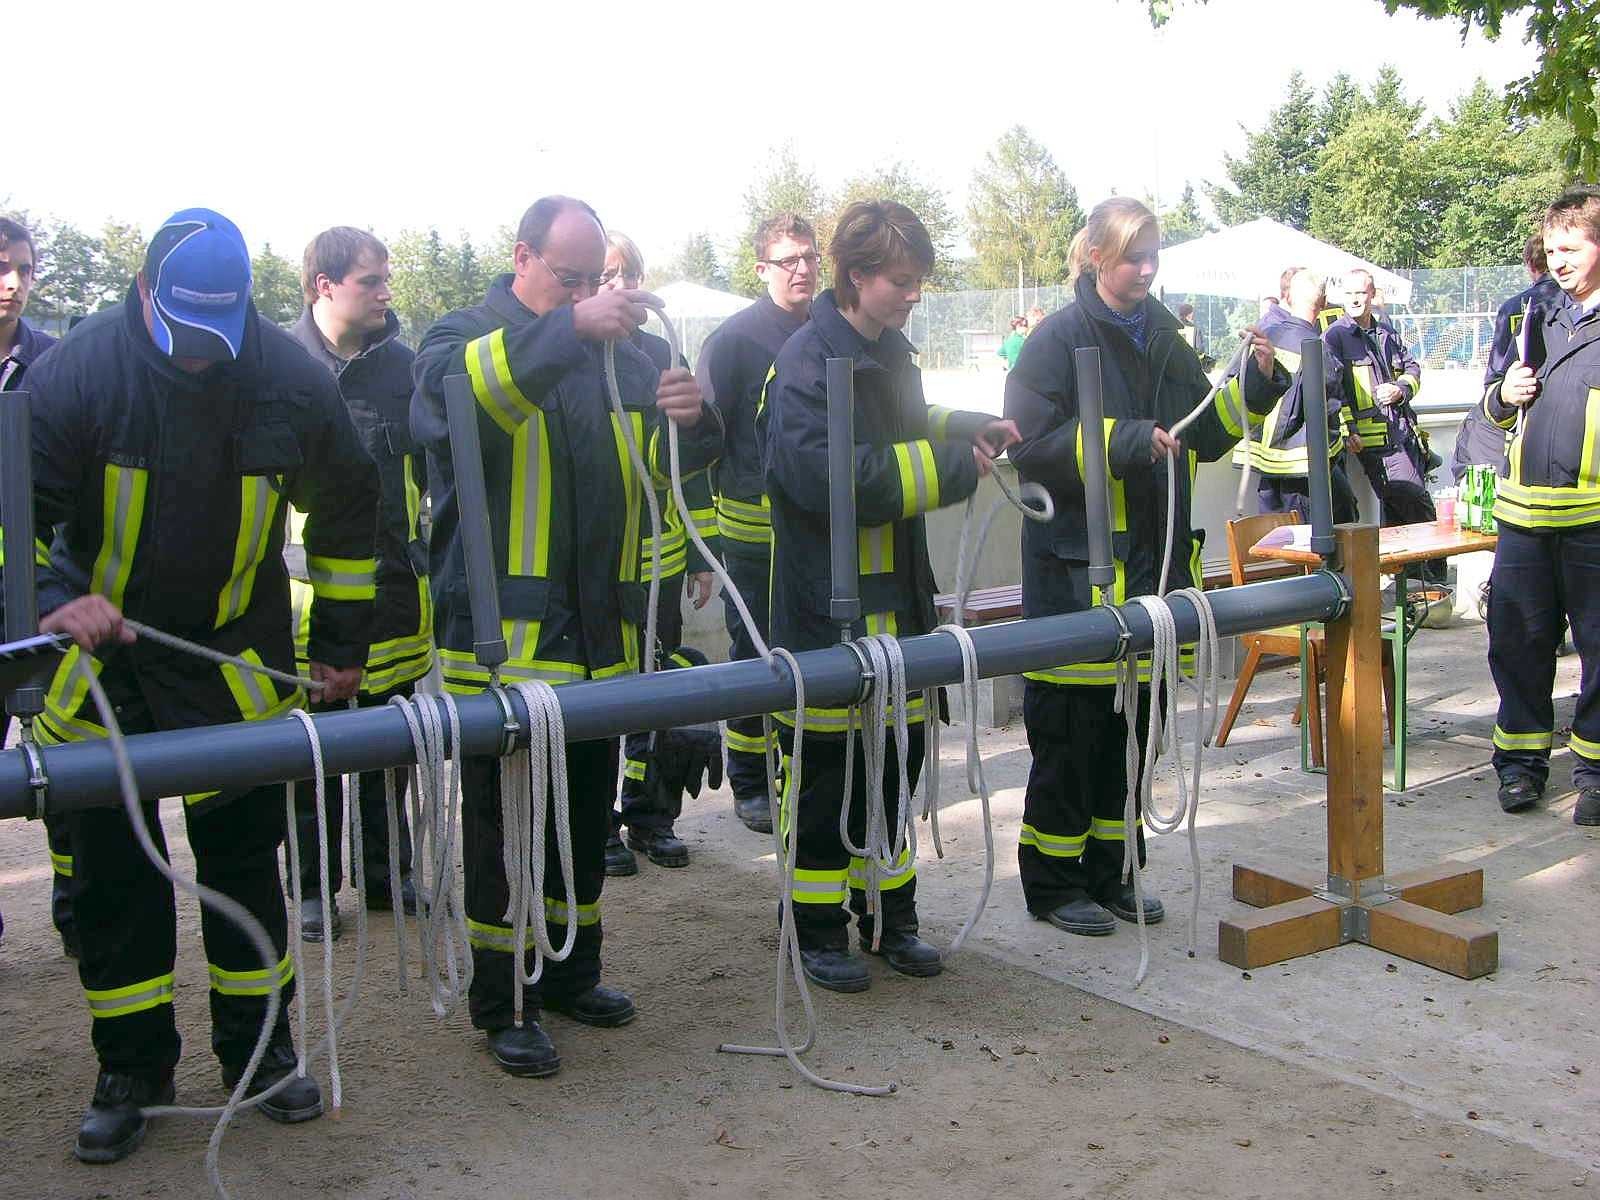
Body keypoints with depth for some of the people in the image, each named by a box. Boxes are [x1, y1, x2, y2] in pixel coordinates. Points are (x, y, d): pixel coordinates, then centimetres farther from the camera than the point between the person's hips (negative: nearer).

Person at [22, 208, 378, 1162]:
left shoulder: (293, 379, -10)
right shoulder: (76, 373, -17)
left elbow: (348, 509, 5)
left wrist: (344, 637, 9)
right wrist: (54, 597, -30)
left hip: (237, 657, 1)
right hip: (101, 653, -1)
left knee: (247, 857, 9)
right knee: (112, 867, 5)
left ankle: (259, 1046, 26)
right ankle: (133, 1069, 19)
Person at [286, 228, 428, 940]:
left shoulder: (400, 364, 7)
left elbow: (432, 467, 14)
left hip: (393, 581, 3)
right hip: (308, 583, -3)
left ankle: (387, 870, 26)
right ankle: (314, 887, 18)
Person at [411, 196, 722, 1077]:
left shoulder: (616, 352, 13)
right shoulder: (464, 336, -3)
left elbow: (664, 461, 11)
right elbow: (448, 395, -28)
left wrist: (688, 418, -13)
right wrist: (568, 329, -38)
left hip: (599, 632, 6)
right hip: (501, 633, -6)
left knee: (588, 812, 16)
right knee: (503, 820, 1)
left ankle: (570, 972, 31)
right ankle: (501, 1003, 13)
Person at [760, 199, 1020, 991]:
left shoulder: (889, 351, 12)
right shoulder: (806, 362, -16)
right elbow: (829, 478, -27)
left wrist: (966, 429, 7)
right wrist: (951, 467, -21)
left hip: (897, 598, 9)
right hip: (828, 609, -8)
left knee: (897, 762, 15)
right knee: (827, 774, 2)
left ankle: (888, 917, 28)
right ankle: (817, 930, 16)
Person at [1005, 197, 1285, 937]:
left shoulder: (1162, 339, 14)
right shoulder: (1059, 340, -7)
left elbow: (1204, 436, 19)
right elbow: (1033, 446, -15)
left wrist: (1255, 383, 5)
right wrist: (1125, 442, -22)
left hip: (1153, 564, 7)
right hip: (1076, 565, -7)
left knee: (1135, 726, 13)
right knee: (1069, 734, 0)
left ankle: (1108, 873, 26)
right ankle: (1052, 884, 13)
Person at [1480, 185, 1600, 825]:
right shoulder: (1539, 320, 17)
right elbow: (1497, 407, 25)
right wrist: (1503, 395, 3)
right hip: (1525, 510, 5)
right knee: (1517, 636, 7)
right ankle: (1521, 759, 19)